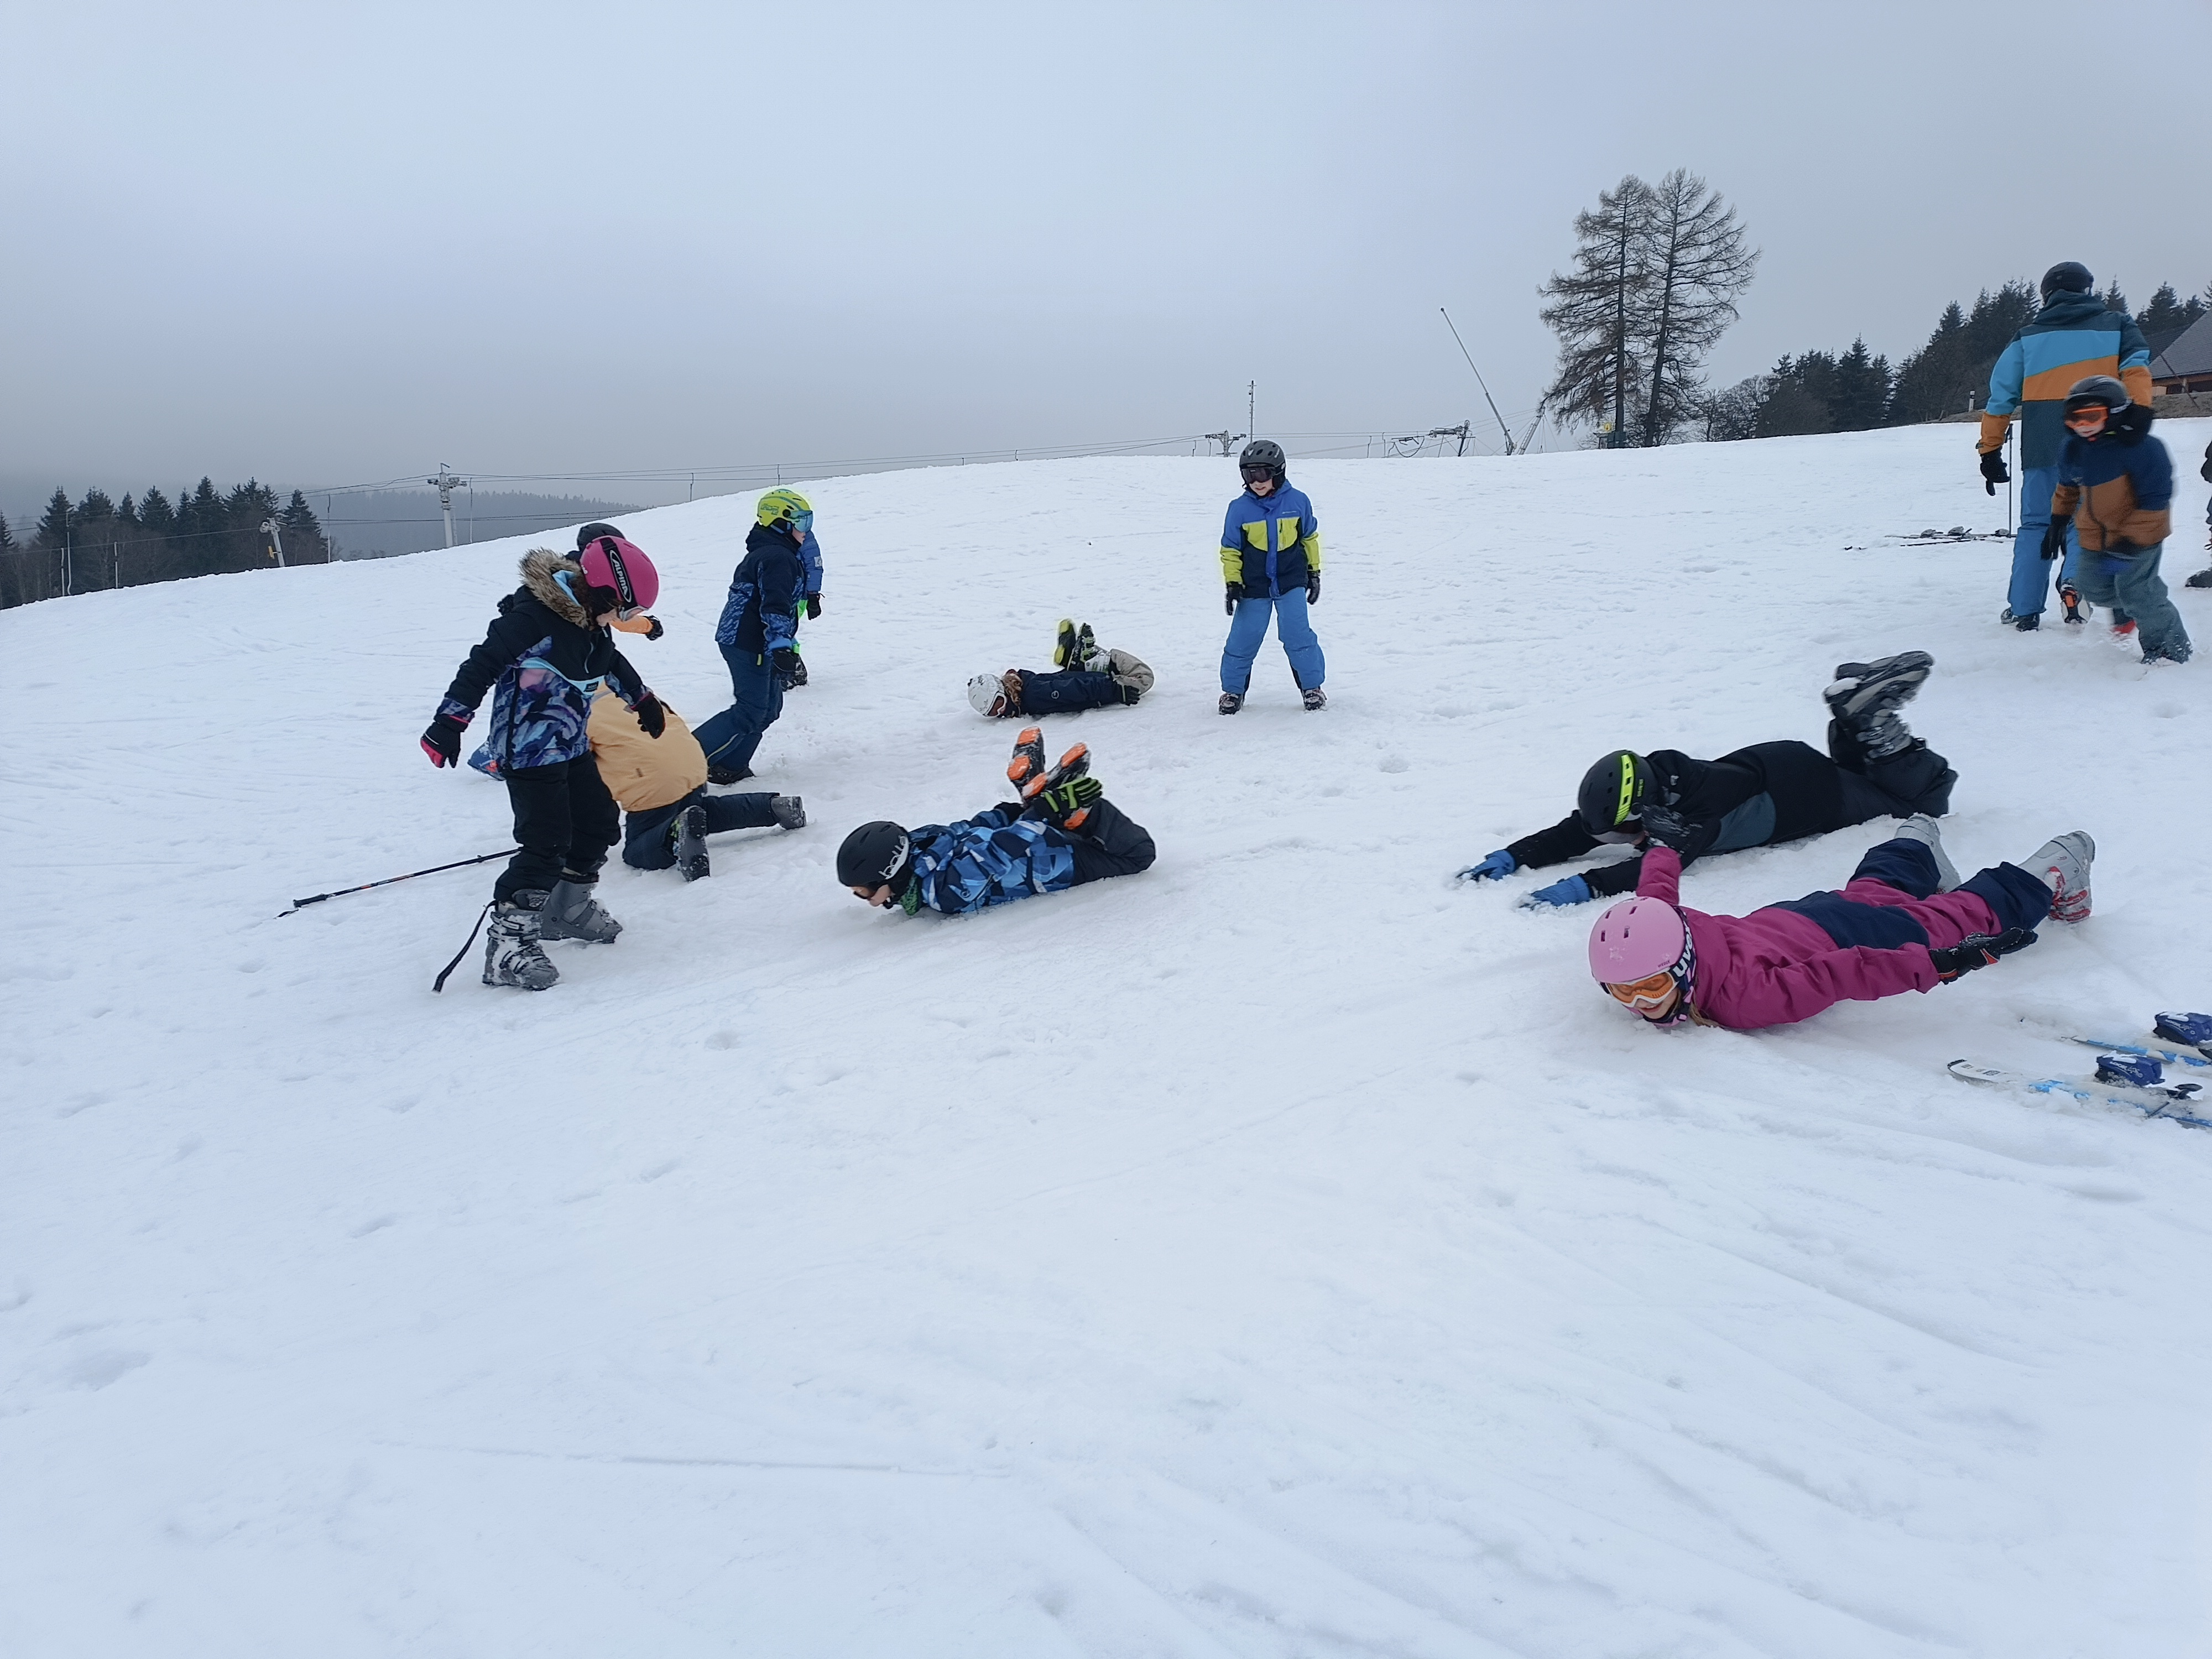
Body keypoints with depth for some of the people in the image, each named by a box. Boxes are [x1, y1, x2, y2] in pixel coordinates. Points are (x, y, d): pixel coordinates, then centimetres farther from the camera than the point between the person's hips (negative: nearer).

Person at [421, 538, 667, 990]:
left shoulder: (591, 623, 6)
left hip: (572, 747, 10)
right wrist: (451, 721, -27)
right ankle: (508, 941, -11)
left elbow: (611, 664, 25)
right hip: (529, 750, -9)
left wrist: (642, 700, 38)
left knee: (598, 824, 17)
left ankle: (567, 907, 35)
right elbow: (484, 663, -23)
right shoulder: (534, 615, -21)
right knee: (548, 843, -15)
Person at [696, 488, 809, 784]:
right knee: (750, 713, -8)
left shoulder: (762, 553, 19)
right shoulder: (779, 558, -15)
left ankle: (731, 767, 16)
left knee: (769, 706, 15)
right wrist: (782, 648, -32)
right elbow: (775, 607, -26)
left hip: (739, 639, 11)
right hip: (750, 645, -11)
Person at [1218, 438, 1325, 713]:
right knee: (1243, 639, 1)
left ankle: (1312, 687, 10)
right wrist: (1232, 583, -4)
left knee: (1298, 636, -6)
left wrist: (1314, 572, 12)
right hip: (1254, 587, 0)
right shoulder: (1240, 508, -6)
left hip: (1291, 583, 0)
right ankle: (1233, 689, 19)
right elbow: (1230, 549, 2)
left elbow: (1310, 538, 10)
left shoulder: (1297, 502, -4)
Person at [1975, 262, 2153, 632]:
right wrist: (2139, 411, -18)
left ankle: (2024, 610, 5)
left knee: (2035, 524, 9)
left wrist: (1990, 451, 19)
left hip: (2042, 448, 2)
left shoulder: (2028, 337, 17)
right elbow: (2136, 366, -7)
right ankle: (2075, 580, -22)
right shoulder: (2116, 324, 13)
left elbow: (2000, 395, 15)